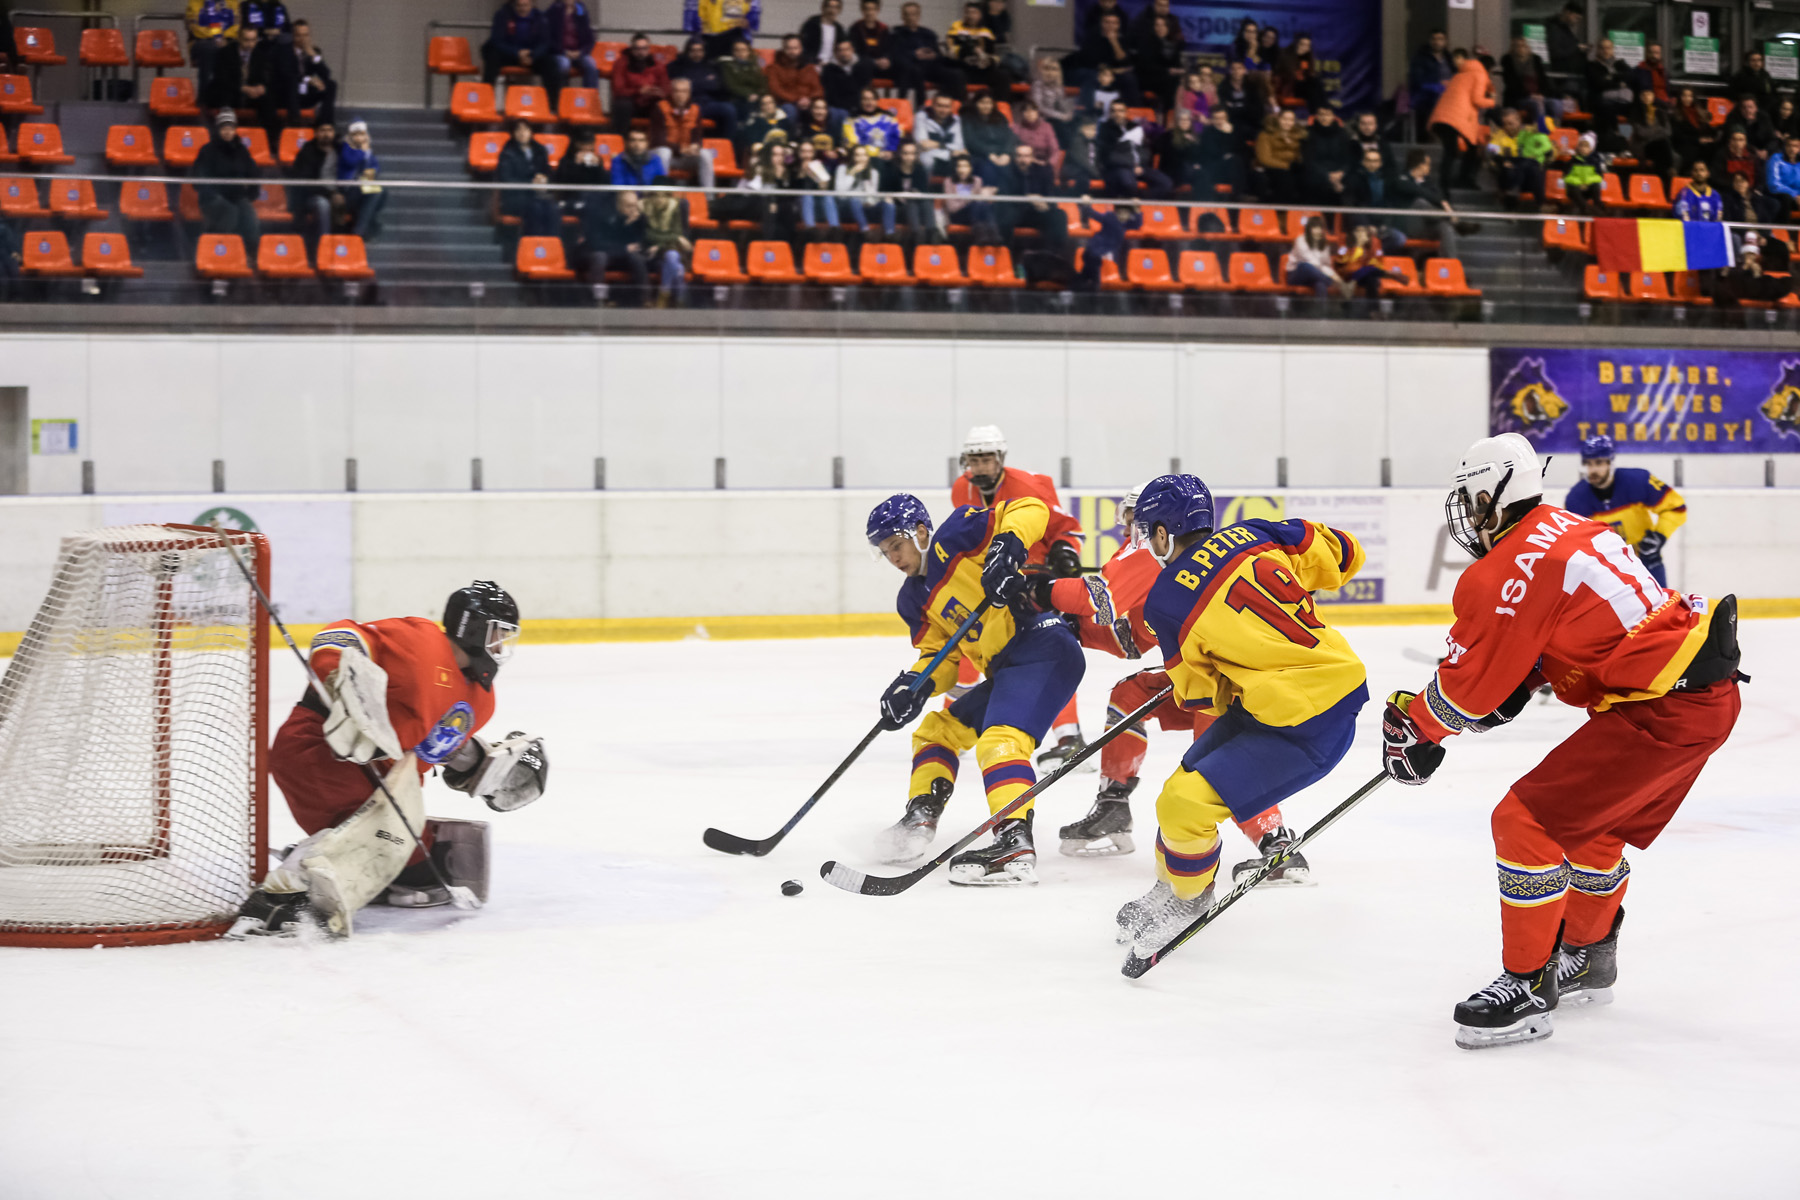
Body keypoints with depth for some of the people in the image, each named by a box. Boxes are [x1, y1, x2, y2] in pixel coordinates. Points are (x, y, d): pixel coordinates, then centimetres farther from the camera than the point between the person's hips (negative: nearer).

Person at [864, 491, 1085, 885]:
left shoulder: (954, 538, -6)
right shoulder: (914, 600, 18)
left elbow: (1031, 510, -12)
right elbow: (941, 655, 14)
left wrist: (1007, 545, -30)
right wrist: (916, 684, -6)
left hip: (1044, 647, -11)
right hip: (1004, 669, 11)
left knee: (1000, 739, -27)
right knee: (936, 730, 19)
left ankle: (1015, 843, -41)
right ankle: (920, 820, 21)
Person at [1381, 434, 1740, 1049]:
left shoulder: (1507, 572, -14)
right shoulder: (1571, 527, 15)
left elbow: (1467, 685, -7)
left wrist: (1412, 725, 10)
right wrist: (1504, 693, 22)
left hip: (1659, 709, -10)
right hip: (1711, 694, 10)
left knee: (1527, 821, -6)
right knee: (1597, 825, 27)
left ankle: (1528, 987, 0)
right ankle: (1587, 956, 44)